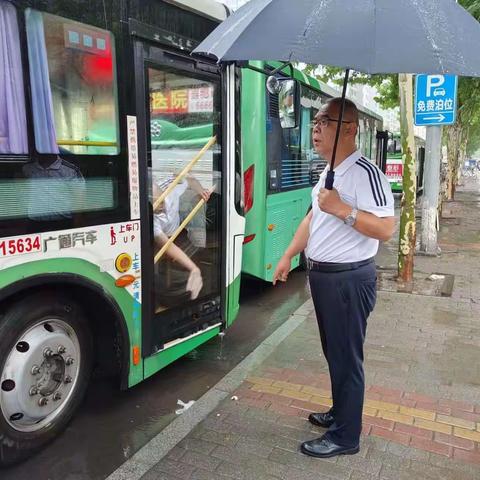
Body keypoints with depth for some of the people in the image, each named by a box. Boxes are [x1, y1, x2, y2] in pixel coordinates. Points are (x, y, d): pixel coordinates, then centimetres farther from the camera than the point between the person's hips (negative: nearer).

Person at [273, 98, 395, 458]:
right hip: (322, 275, 9)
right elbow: (313, 218, 19)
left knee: (347, 358, 4)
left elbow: (386, 229, -23)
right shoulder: (329, 172, 12)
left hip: (349, 279, -9)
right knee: (333, 352, 21)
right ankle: (340, 413, 39)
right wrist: (288, 256, 17)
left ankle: (345, 436, 19)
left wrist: (343, 210, -26)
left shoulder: (364, 173, -18)